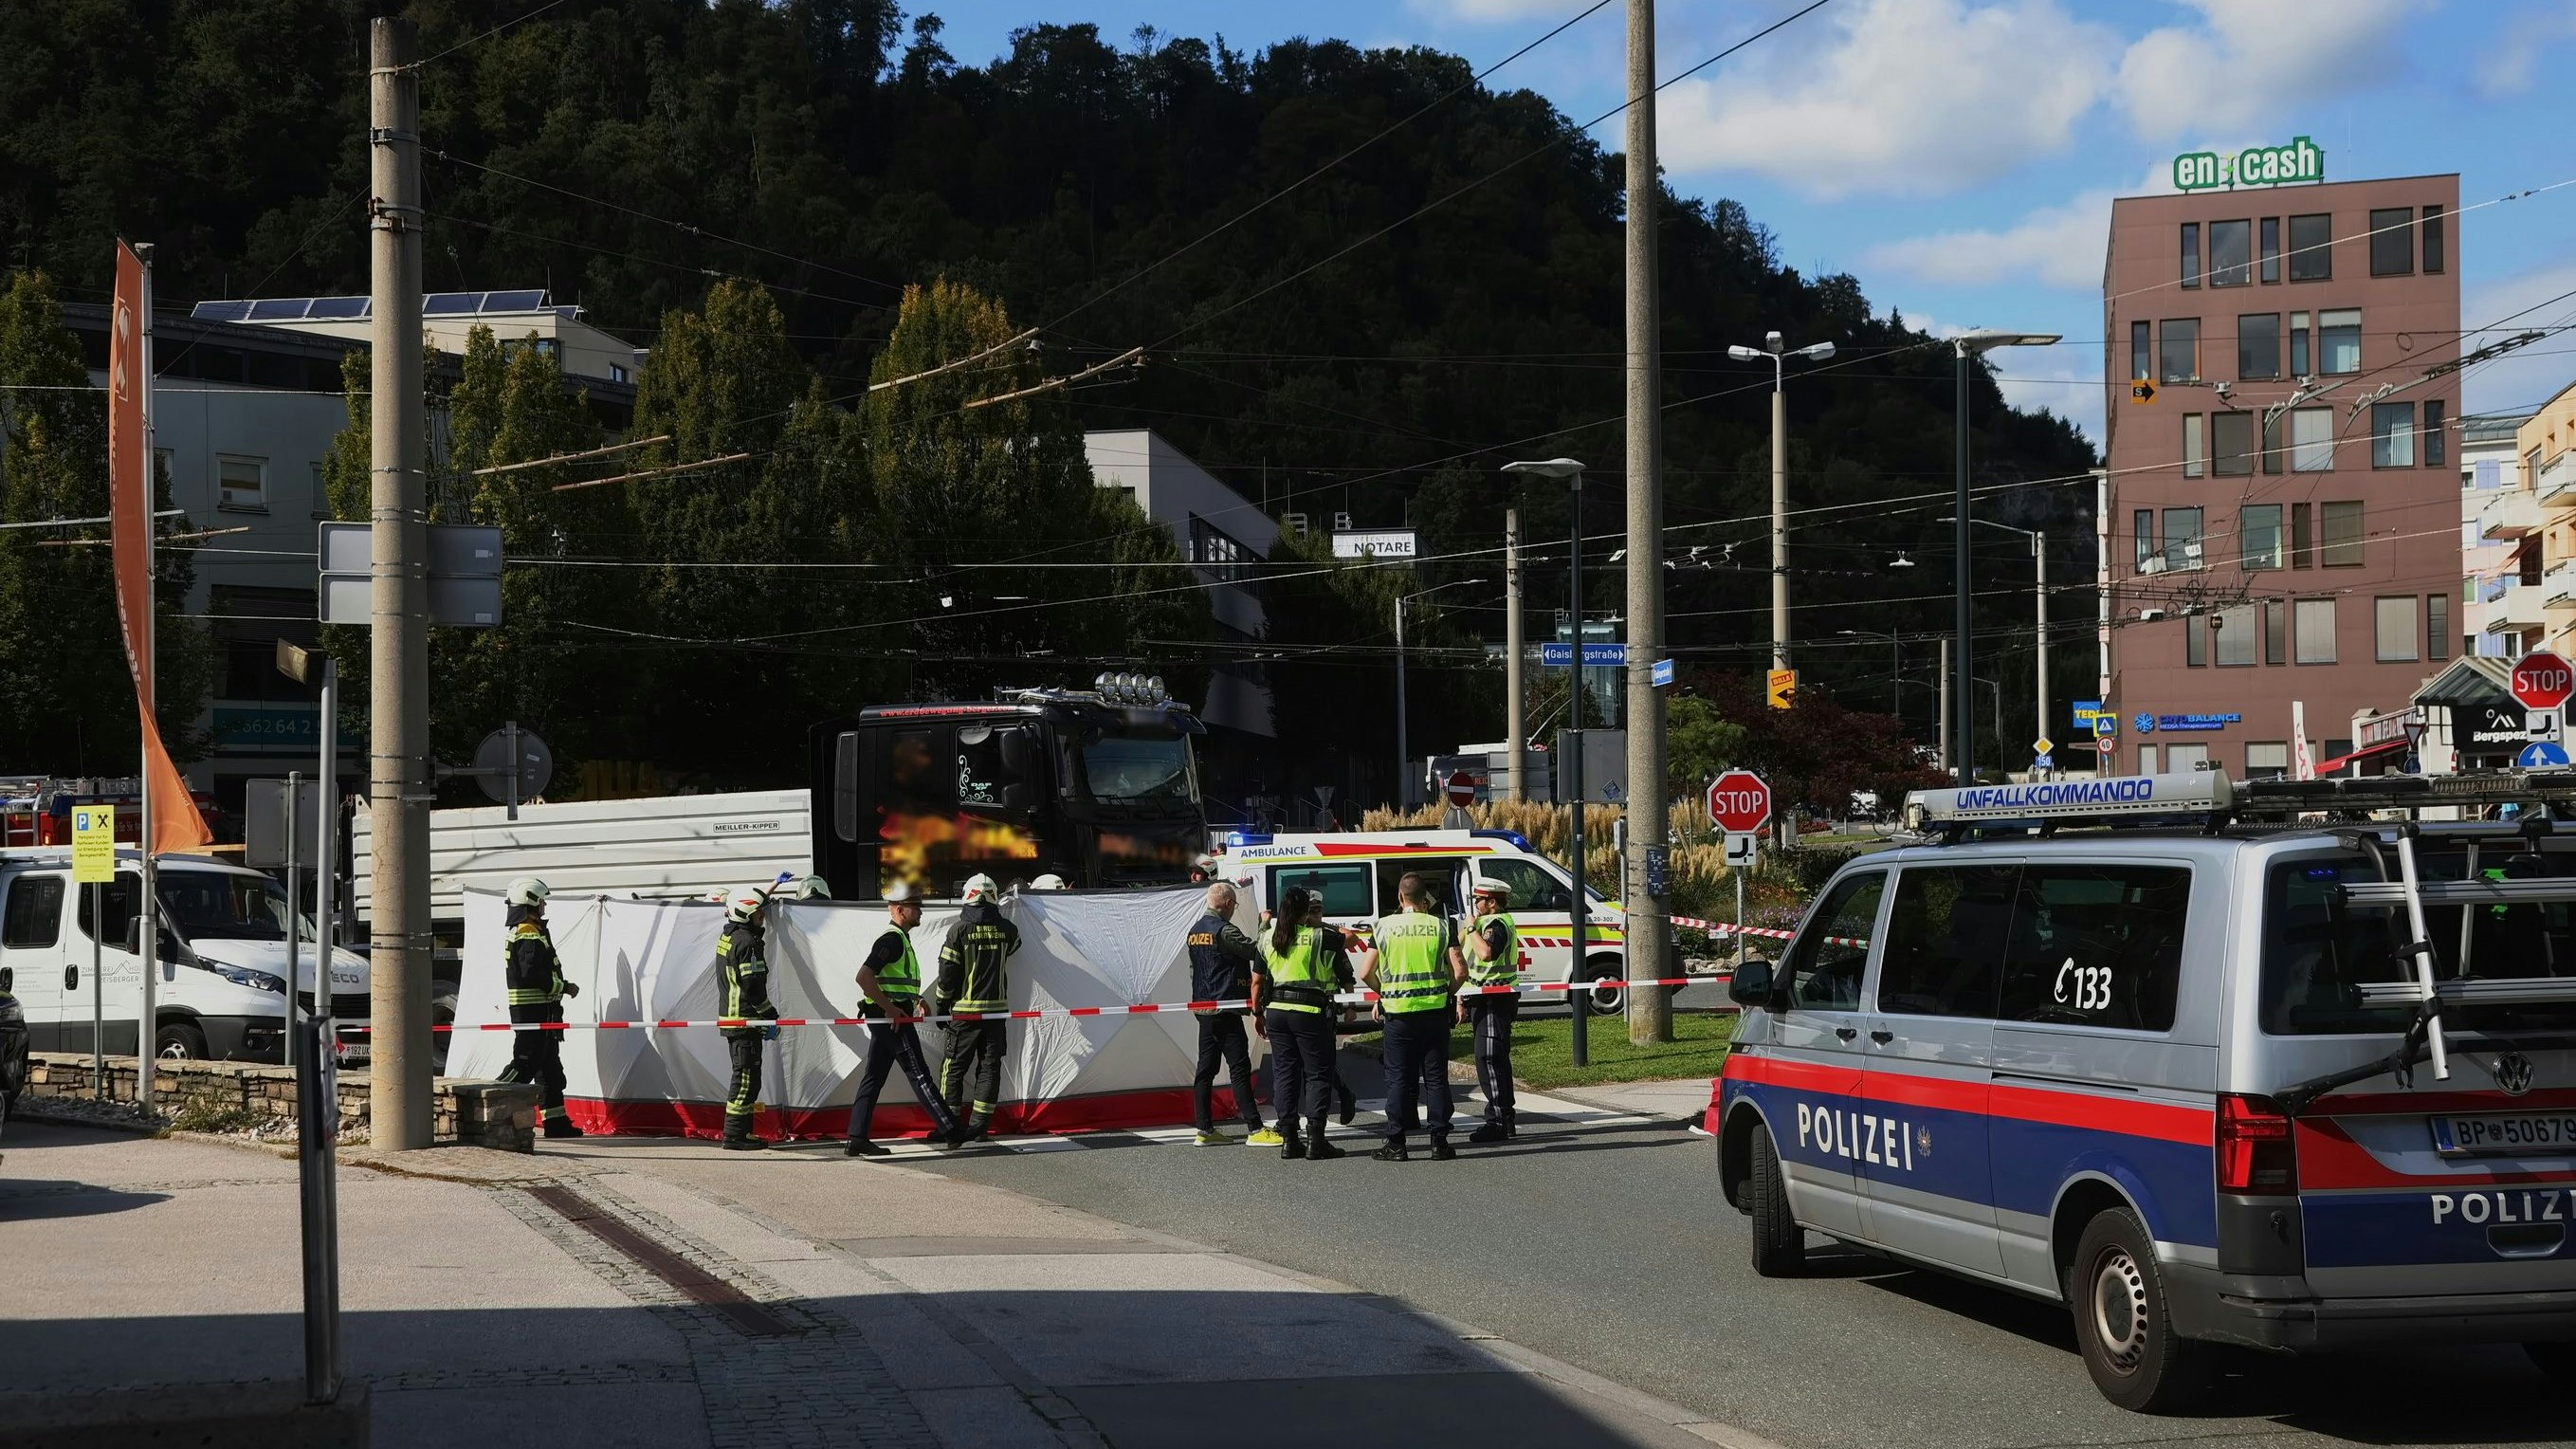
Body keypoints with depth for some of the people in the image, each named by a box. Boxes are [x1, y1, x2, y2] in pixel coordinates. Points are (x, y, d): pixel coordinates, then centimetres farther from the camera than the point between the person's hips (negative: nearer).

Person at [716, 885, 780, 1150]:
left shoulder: (728, 936, 14)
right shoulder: (747, 942, -17)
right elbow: (753, 985, -21)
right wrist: (770, 1018, -13)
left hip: (731, 1017, 10)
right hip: (744, 1019, -10)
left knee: (745, 1076, 14)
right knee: (746, 1077, -8)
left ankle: (741, 1132, 17)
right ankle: (734, 1135, -9)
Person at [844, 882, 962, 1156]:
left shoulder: (899, 938, 19)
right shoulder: (892, 939, -15)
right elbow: (864, 977, -25)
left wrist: (915, 1000, 17)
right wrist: (890, 1008, -22)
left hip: (889, 1017, 10)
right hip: (893, 1018, -10)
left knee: (873, 1077, 7)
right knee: (918, 1074, -4)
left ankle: (857, 1139, 6)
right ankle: (949, 1129, 2)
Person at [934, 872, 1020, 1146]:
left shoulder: (959, 929, -8)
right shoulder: (1006, 929, 0)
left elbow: (948, 972, -6)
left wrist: (941, 1008, 3)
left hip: (965, 1010, -2)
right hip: (996, 1010, 3)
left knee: (954, 1067, 4)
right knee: (989, 1067, 8)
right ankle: (979, 1124, 5)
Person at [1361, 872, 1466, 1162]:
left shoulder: (1384, 926, -1)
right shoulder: (1441, 926, -1)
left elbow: (1366, 974, -1)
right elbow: (1459, 971, -6)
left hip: (1397, 1011, 0)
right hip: (1434, 1011, 0)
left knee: (1398, 1078, 5)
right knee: (1436, 1077, 6)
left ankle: (1396, 1143, 4)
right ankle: (1439, 1142, 6)